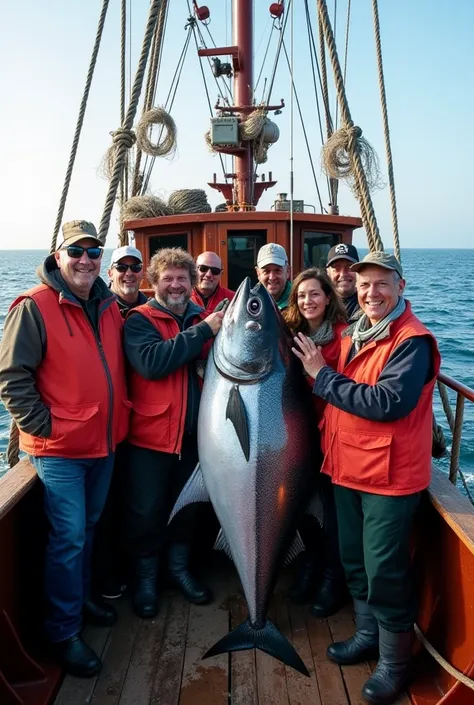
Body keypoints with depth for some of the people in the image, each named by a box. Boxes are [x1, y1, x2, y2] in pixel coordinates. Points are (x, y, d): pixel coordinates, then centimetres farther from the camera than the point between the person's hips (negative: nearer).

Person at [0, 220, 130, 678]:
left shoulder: (109, 307, 6)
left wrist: (116, 418, 11)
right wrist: (43, 426, -16)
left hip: (104, 443, 7)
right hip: (59, 450, -6)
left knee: (88, 528, 21)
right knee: (69, 537, 0)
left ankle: (80, 598, 42)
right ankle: (63, 631, 20)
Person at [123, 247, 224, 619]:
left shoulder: (205, 319, 5)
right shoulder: (139, 320, -8)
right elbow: (152, 362, -27)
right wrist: (204, 331, -25)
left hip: (194, 433, 4)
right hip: (151, 433, -4)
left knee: (188, 506, 19)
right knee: (147, 511, 9)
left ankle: (180, 566, 40)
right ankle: (146, 576, 31)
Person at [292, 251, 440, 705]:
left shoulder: (412, 341, -16)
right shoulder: (355, 334, 10)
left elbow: (387, 403, -27)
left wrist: (322, 375, -21)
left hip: (389, 475, -8)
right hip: (348, 468, 8)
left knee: (385, 571, 2)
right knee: (354, 561, 19)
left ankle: (394, 661, 24)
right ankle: (367, 635, 40)